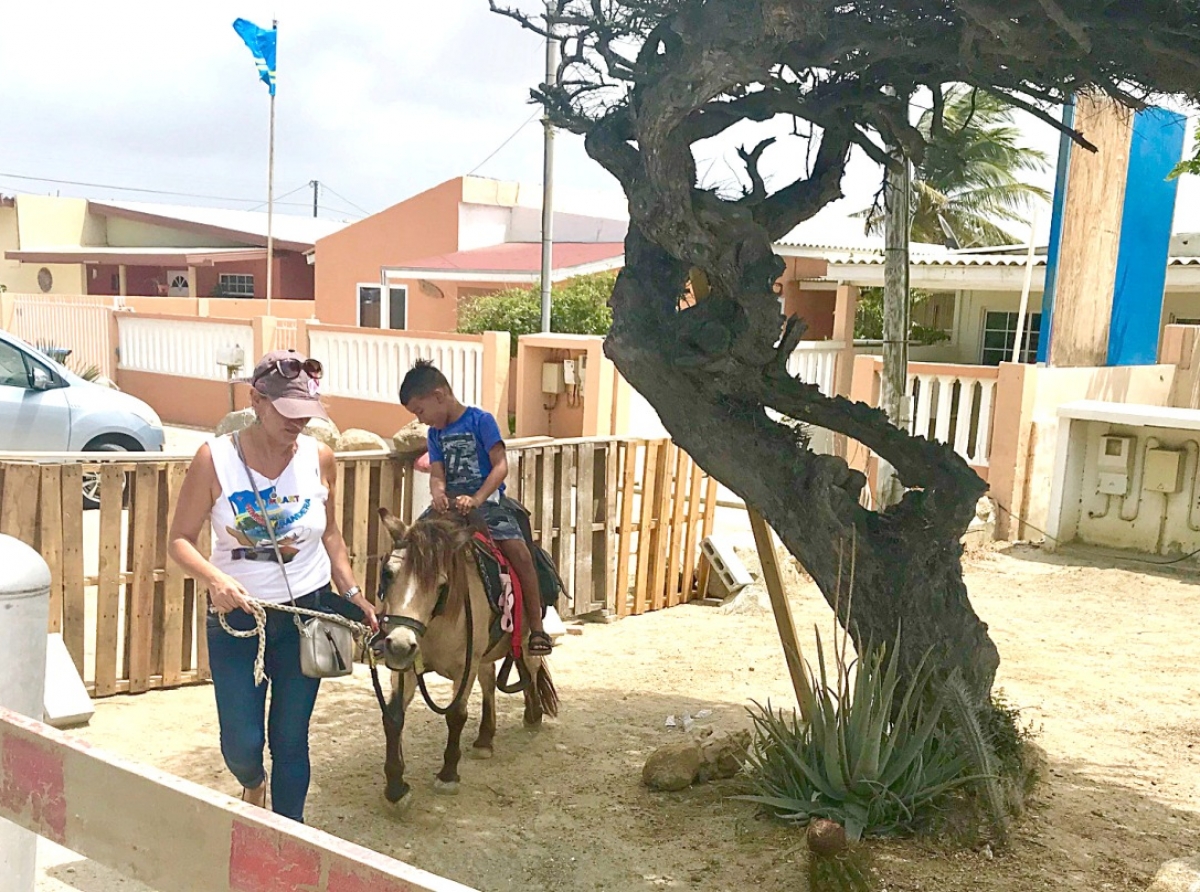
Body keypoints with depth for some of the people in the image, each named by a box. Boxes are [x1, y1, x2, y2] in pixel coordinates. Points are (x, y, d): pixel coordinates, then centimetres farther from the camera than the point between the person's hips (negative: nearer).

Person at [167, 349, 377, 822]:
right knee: (241, 743, 4)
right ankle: (253, 783, 41)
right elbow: (180, 540, -8)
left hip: (306, 612, 1)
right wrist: (214, 577, -27)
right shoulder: (215, 458, -13)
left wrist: (353, 593, 3)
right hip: (236, 616, -1)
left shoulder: (319, 457, -5)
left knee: (290, 739, 9)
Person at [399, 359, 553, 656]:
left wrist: (477, 499, -25)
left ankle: (536, 629, -15)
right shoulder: (436, 433, 12)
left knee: (520, 553, -22)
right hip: (451, 505, 5)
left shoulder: (481, 420, -5)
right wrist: (438, 492, -19)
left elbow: (501, 466, -12)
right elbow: (437, 475, 6)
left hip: (486, 501, -5)